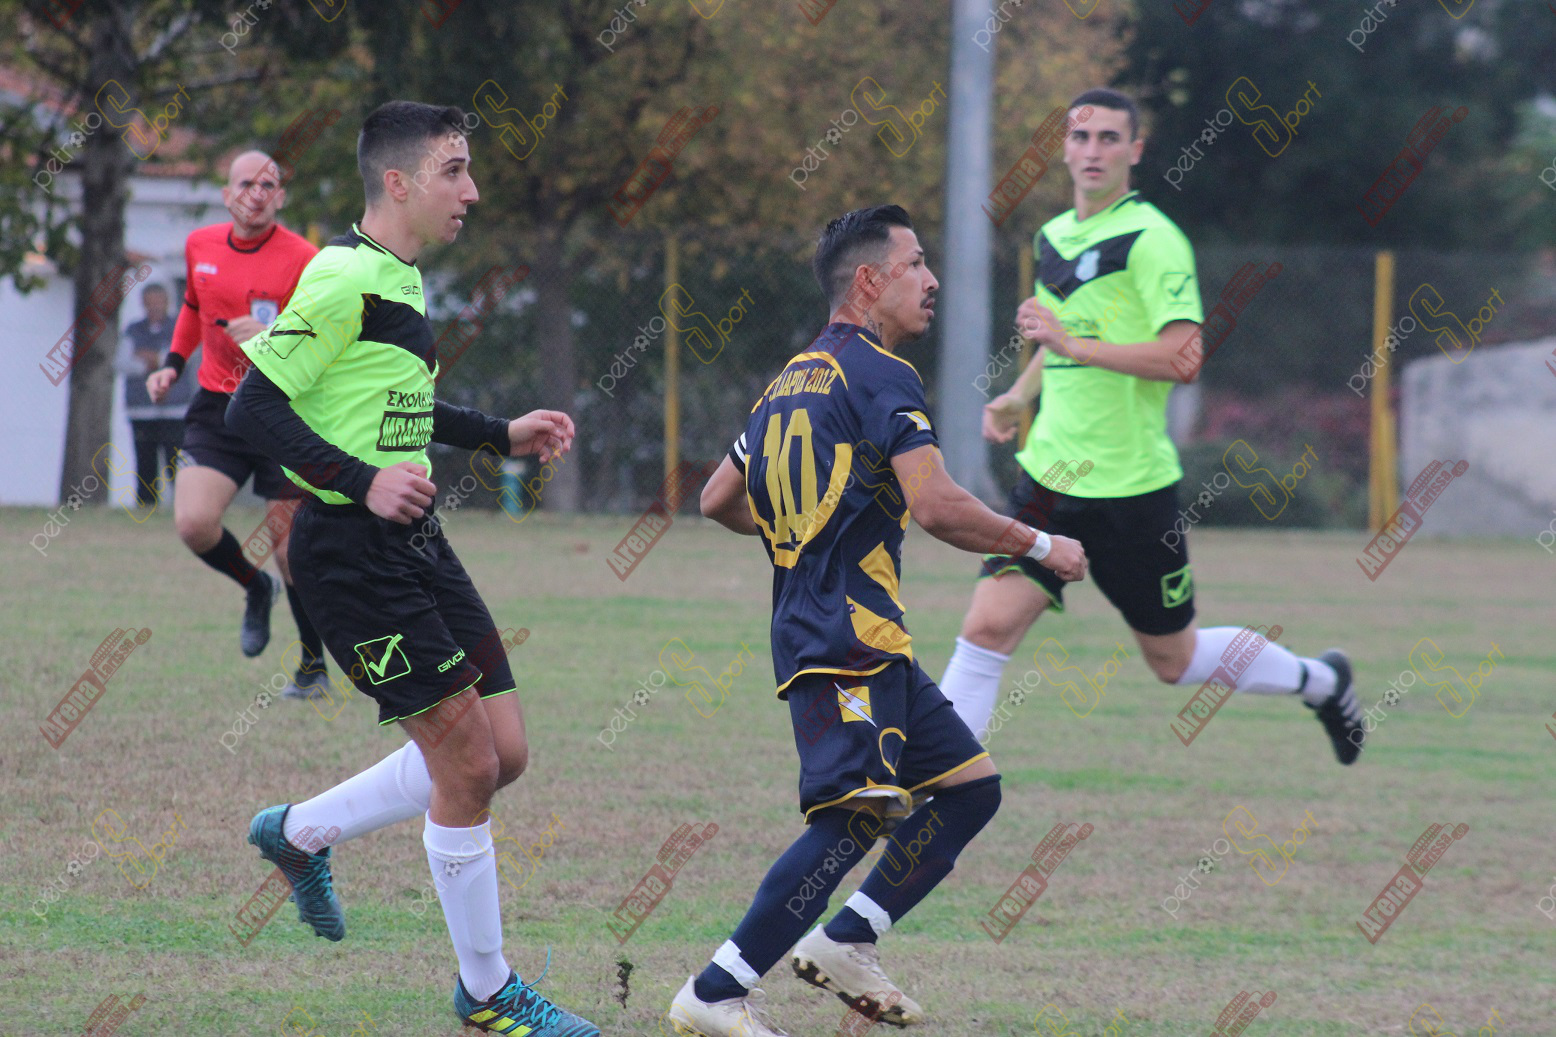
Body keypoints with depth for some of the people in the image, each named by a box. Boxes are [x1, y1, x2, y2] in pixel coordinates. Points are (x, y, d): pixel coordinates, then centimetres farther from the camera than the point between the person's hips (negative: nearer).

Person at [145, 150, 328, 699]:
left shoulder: (302, 259, -11)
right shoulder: (200, 246, 6)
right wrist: (173, 364, 17)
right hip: (218, 406, 4)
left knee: (294, 554, -3)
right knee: (193, 523, -16)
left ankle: (315, 666, 17)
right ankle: (254, 587, 16)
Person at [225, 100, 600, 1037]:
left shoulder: (402, 281, 13)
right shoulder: (345, 281, -16)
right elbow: (254, 408, -19)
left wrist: (504, 434, 20)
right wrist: (363, 482, -26)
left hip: (412, 541, 10)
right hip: (352, 552, -10)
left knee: (503, 752, 8)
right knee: (468, 760, -7)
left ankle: (300, 832, 26)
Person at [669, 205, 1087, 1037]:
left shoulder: (795, 381, 19)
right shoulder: (879, 375, -9)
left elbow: (719, 499, 25)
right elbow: (936, 506, -19)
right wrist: (1040, 547, -6)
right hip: (849, 633, -10)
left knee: (970, 786, 13)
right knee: (856, 814, -17)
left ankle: (845, 941, 9)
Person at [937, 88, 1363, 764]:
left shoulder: (1151, 239, -13)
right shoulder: (1053, 237, 11)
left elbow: (1182, 357, -22)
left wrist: (1072, 345, -26)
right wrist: (1019, 397, 11)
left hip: (1130, 487, -6)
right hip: (1051, 475, 6)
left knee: (1174, 660, 10)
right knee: (988, 627, -10)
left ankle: (1319, 681, 34)